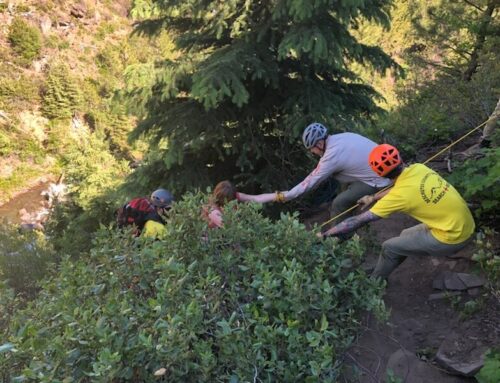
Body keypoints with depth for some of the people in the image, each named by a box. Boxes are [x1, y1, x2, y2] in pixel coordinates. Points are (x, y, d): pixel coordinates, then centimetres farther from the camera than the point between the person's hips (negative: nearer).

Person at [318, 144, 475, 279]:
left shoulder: (400, 195, -22)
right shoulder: (418, 168, -3)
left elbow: (360, 221, -17)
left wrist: (325, 234, -9)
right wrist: (373, 198, 31)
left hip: (454, 237, -8)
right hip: (466, 224, 8)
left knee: (389, 247, 3)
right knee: (405, 236, 22)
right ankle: (380, 276, 36)